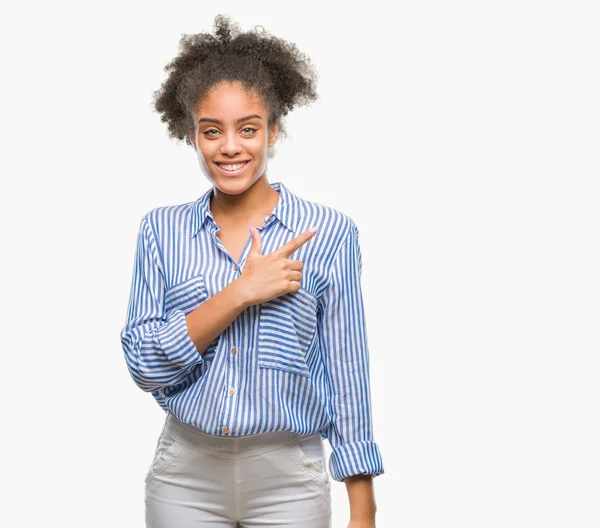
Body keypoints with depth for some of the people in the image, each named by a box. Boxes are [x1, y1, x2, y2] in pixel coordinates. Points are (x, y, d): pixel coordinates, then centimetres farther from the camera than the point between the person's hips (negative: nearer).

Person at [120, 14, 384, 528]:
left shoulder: (329, 233, -6)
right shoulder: (162, 230, 1)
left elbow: (347, 378, -3)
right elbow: (144, 364, -6)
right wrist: (240, 293, -17)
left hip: (288, 479, -1)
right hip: (185, 474, 2)